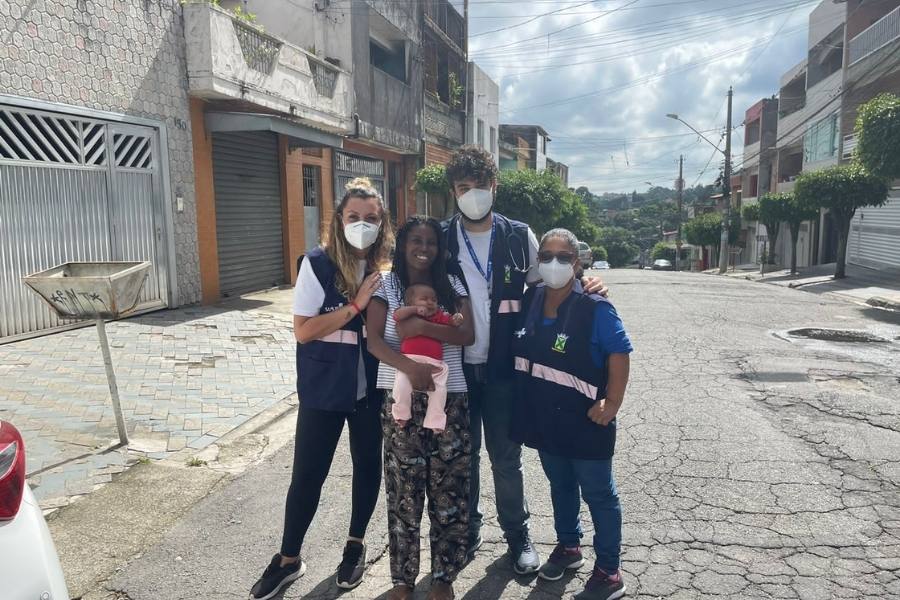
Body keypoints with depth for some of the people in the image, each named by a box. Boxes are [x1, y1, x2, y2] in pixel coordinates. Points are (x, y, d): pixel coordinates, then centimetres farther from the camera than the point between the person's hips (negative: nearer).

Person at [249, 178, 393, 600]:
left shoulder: (385, 267, -2)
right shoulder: (317, 263, -12)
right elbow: (302, 330, -16)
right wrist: (356, 305, -22)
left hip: (370, 387, 3)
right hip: (324, 389, -3)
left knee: (368, 464, 15)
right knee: (308, 473, 7)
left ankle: (356, 544, 39)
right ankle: (288, 558, 29)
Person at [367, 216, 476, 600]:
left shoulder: (453, 286, 8)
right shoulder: (386, 285, 2)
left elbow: (468, 335, -4)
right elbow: (374, 341, -8)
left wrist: (424, 327, -17)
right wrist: (409, 367, -25)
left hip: (450, 399, 2)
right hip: (402, 399, -1)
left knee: (448, 489, 7)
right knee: (404, 490, 5)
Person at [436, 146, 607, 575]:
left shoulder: (519, 236, -3)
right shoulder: (440, 239, -2)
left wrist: (581, 285, -10)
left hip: (503, 369, -1)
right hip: (457, 368, 1)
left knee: (506, 458, 10)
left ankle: (517, 534, 31)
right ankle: (466, 531, 36)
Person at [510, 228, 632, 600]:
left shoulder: (595, 309, -17)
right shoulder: (530, 301, 1)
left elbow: (619, 354, -15)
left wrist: (611, 404, -20)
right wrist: (527, 399, 10)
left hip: (585, 422, -6)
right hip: (544, 419, 6)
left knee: (598, 495, 8)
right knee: (560, 486, 23)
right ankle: (568, 546, 44)